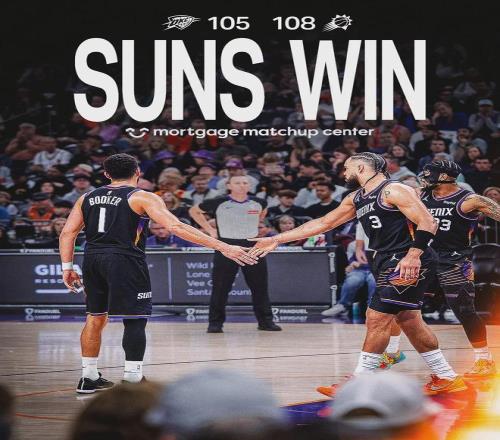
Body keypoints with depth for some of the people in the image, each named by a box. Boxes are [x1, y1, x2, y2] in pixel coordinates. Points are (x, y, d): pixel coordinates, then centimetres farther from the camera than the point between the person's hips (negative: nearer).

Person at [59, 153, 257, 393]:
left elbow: (67, 233, 10)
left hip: (93, 259, 6)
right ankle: (132, 378, -8)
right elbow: (176, 227, -11)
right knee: (135, 319, -1)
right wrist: (223, 247, -13)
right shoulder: (143, 197, -1)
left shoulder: (87, 198, 15)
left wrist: (67, 267, 16)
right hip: (125, 260, -6)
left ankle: (89, 378, 23)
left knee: (95, 317, 16)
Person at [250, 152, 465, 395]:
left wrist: (413, 255, -30)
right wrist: (277, 240, 19)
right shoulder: (355, 199, 17)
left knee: (377, 318, -9)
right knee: (409, 321, 11)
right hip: (388, 261, 9)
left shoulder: (394, 191, -10)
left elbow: (428, 223, -17)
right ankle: (446, 378, 19)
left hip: (409, 262, -9)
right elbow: (323, 223, 21)